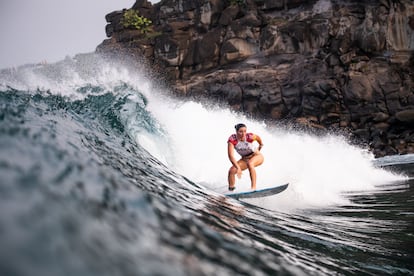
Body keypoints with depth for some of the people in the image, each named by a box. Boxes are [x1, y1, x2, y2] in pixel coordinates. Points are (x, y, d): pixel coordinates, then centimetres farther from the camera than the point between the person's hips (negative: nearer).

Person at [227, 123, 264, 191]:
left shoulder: (250, 136, -25)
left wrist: (261, 145, 19)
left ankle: (254, 188, -37)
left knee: (250, 163, -36)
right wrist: (238, 168, -42)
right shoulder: (232, 139, -24)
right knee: (232, 170, -16)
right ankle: (231, 190, 5)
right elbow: (231, 156, -31)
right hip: (245, 159, 3)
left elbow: (257, 137, 0)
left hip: (257, 156, -3)